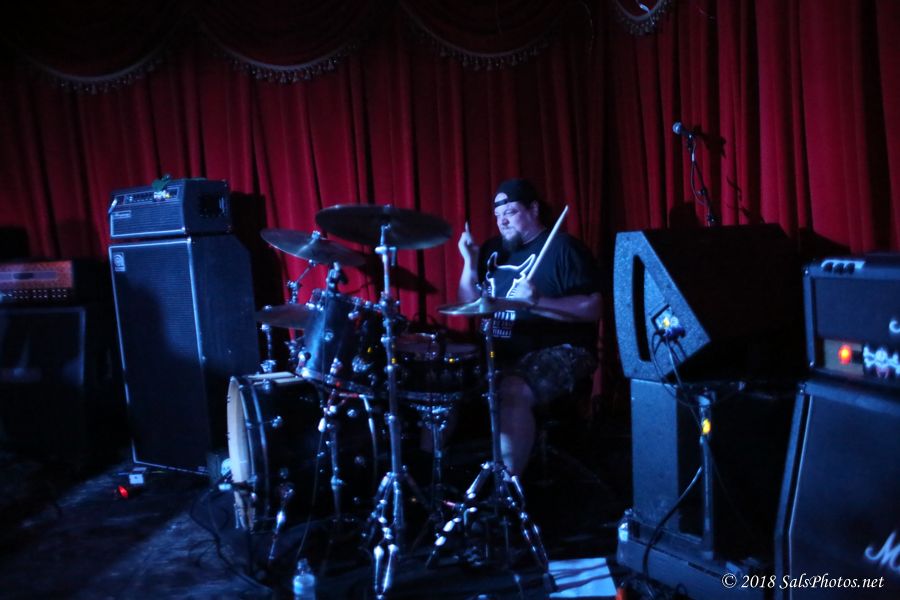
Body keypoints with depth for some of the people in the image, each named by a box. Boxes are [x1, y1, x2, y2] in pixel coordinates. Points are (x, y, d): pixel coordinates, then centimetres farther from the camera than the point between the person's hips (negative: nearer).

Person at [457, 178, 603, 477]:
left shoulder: (563, 248, -6)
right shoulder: (493, 249, 13)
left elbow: (592, 309, -15)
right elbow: (469, 306, 14)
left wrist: (539, 302, -28)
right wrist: (470, 264, -2)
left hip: (559, 351, -7)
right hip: (501, 351, 7)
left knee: (513, 392, -33)